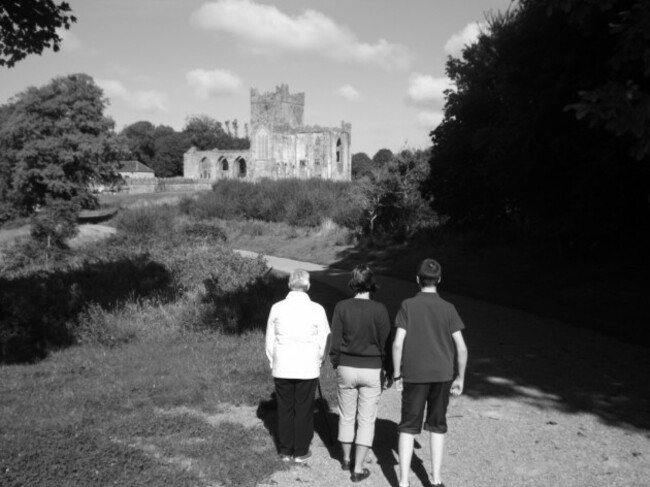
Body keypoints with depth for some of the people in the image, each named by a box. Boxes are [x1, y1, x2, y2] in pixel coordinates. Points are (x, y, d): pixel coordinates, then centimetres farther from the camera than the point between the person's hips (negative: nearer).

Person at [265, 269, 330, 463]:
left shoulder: (277, 308, -2)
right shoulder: (316, 309, -7)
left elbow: (269, 341, 5)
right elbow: (323, 342, -1)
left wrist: (273, 363, 17)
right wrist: (318, 363, 14)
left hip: (282, 368, 2)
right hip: (307, 369, -2)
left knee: (284, 409, 12)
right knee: (304, 409, 9)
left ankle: (285, 451, 20)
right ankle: (301, 452, 17)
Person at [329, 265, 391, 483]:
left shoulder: (341, 307, -9)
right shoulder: (379, 309, -11)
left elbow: (336, 341, -5)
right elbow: (385, 342, -5)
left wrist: (336, 364, 9)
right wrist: (385, 367, 9)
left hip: (347, 368, 2)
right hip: (372, 370, -1)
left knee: (346, 416, 18)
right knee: (366, 420, 8)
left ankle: (346, 459, 35)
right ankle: (358, 469, 9)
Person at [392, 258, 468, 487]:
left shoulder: (408, 305, -6)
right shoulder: (448, 308, -3)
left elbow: (398, 343, -11)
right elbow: (461, 348, -5)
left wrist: (397, 374, 0)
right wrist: (460, 377, 6)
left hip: (414, 375, -1)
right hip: (442, 374, 1)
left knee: (408, 427, 8)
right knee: (437, 426, 16)